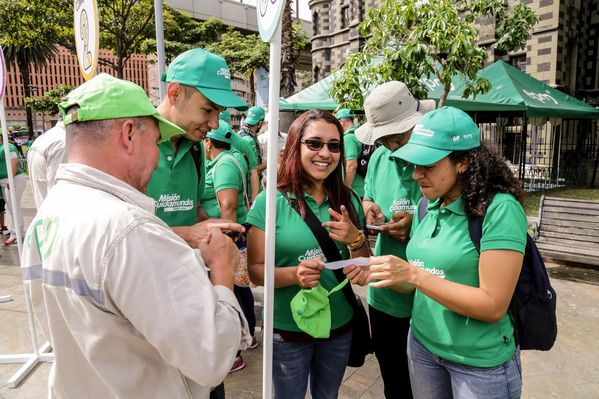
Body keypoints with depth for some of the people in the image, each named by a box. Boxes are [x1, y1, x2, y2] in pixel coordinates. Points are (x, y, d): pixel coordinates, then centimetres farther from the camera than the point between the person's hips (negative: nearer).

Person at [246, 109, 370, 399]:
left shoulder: (348, 201, -2)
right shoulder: (269, 202, -15)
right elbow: (256, 271, -12)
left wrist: (355, 239, -16)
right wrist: (294, 274, -30)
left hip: (340, 326, 4)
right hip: (288, 331, -3)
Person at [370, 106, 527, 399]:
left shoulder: (500, 209, -20)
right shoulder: (427, 206, 0)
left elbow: (493, 306, -23)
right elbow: (414, 283, 6)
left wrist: (413, 274, -27)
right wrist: (377, 272, -13)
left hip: (480, 362, -6)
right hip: (422, 344, 6)